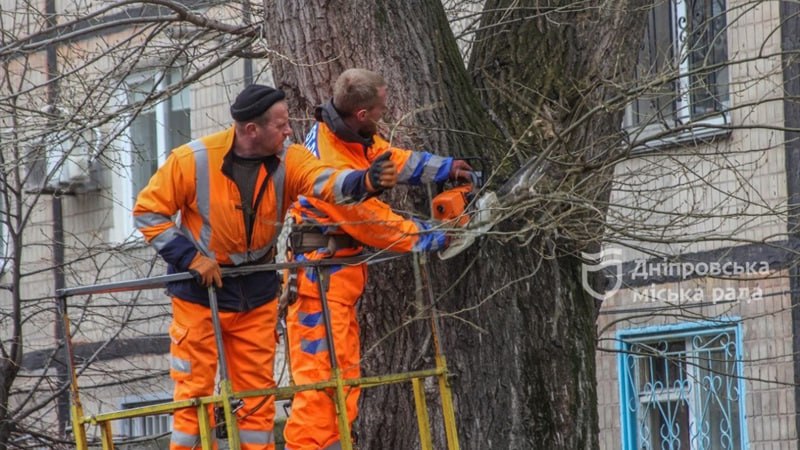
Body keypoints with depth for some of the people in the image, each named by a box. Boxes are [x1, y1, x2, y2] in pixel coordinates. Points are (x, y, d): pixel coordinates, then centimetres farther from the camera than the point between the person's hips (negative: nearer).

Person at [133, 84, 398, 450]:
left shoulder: (287, 160, -9)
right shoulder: (193, 160, -17)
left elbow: (326, 182, -28)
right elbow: (148, 211, -9)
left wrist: (367, 181, -49)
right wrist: (190, 257, -17)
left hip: (256, 296, 3)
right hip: (200, 294, -3)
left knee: (257, 393, 9)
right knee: (194, 392, 1)